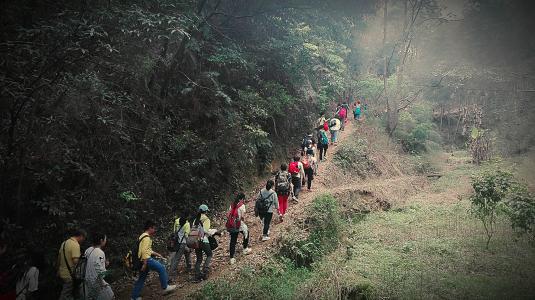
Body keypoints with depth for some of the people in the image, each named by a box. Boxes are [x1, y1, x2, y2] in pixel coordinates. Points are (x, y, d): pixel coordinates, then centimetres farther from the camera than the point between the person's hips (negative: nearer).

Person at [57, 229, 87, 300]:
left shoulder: (64, 242, 8)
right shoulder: (75, 245, -20)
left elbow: (59, 257, 17)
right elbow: (76, 261, -28)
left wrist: (58, 270, 26)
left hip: (62, 272, 9)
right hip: (70, 275, -9)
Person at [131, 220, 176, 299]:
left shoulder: (144, 236, 20)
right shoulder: (146, 237, -13)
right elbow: (144, 251, -22)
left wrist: (157, 254, 25)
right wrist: (145, 264, -26)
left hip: (145, 259, 11)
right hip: (146, 259, -11)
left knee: (141, 278, 15)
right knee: (161, 268, -7)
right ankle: (165, 287, 0)